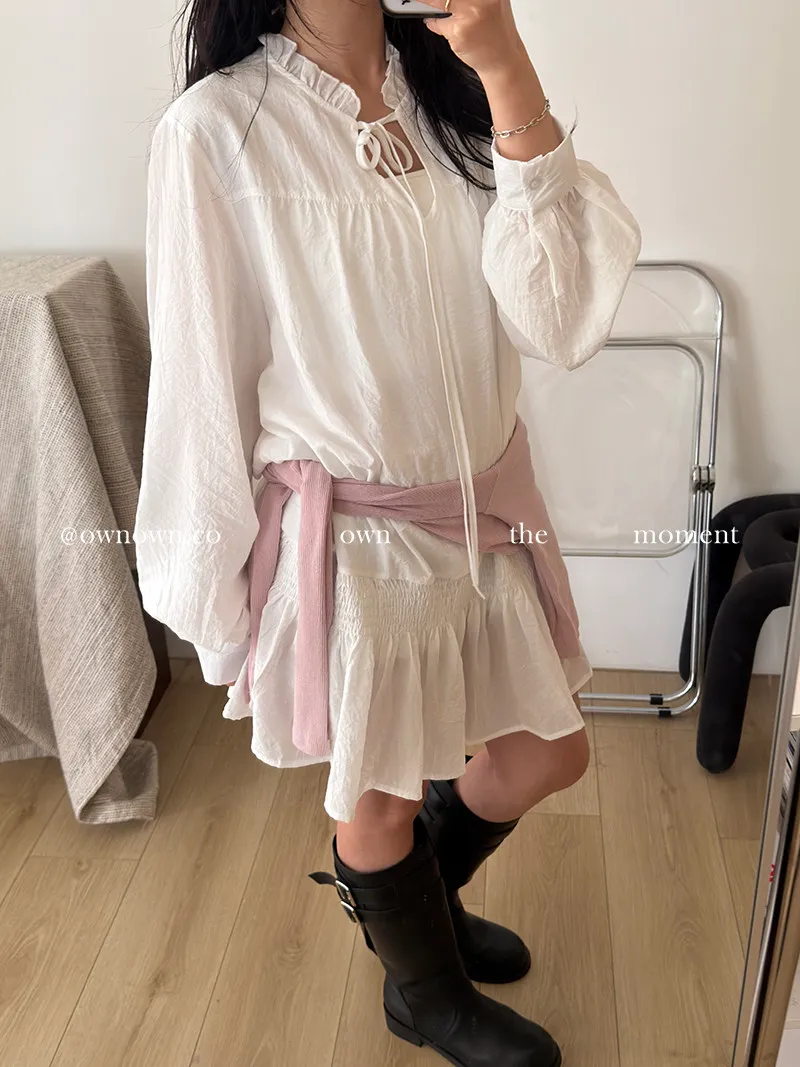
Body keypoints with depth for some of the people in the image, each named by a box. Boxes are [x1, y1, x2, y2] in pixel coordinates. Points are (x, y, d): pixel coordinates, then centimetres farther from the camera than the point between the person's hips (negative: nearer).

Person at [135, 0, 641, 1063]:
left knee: (549, 755, 20)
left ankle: (414, 898, 52)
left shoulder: (454, 91, -1)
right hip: (346, 532, -5)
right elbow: (202, 382, -10)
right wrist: (215, 592, -3)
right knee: (381, 797, 16)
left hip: (483, 503, 6)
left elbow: (561, 323, -13)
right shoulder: (215, 128, -15)